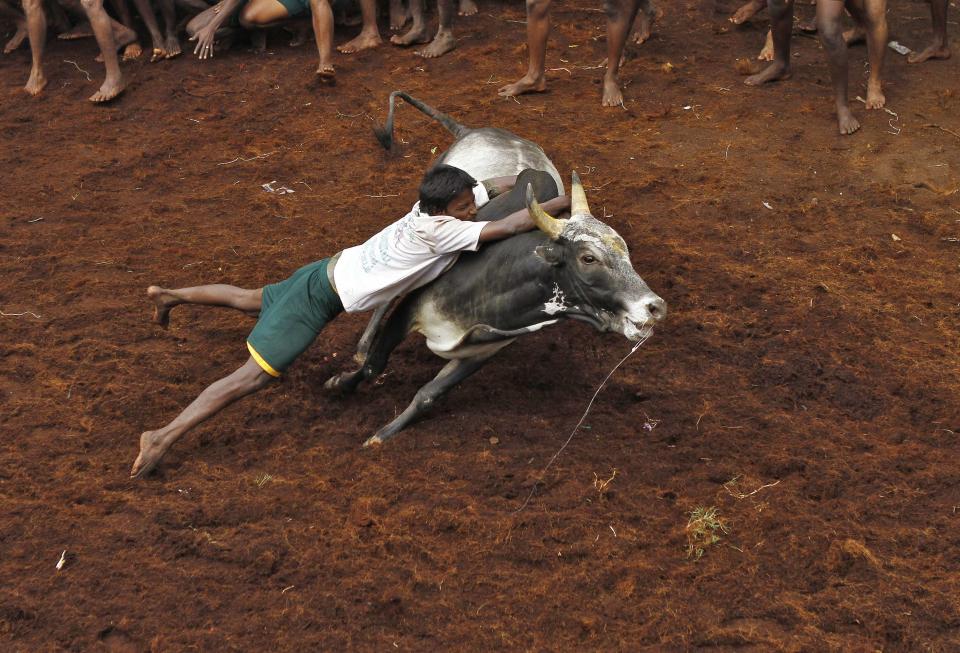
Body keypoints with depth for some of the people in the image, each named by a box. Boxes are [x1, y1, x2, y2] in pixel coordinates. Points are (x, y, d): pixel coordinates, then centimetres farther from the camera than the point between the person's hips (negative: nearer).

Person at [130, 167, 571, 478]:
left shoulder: (437, 205, -5)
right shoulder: (437, 229, -28)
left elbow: (498, 184, 13)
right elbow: (506, 227, -29)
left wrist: (528, 182, -2)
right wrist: (556, 205, -18)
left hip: (327, 272, 9)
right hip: (322, 301, -9)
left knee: (251, 300, 33)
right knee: (255, 375, -12)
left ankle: (170, 295, 50)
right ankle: (163, 438, -14)